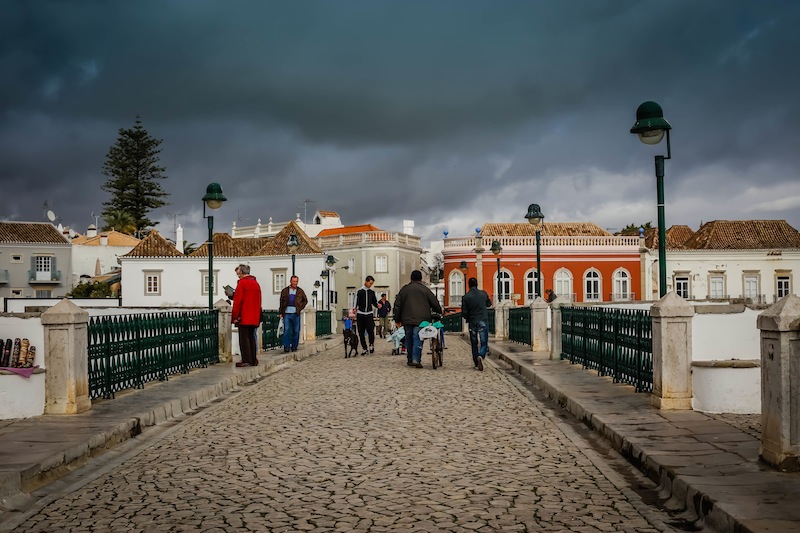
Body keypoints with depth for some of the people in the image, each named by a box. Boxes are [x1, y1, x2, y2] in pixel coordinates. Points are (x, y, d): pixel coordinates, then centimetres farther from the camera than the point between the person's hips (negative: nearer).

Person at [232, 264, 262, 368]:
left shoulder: (242, 283, -9)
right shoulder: (256, 283, 15)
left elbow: (238, 301, -14)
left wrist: (235, 316, -11)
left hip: (244, 317, -7)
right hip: (254, 318, 7)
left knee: (244, 338, -4)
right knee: (251, 337, 12)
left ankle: (246, 360, -6)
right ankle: (253, 360, 13)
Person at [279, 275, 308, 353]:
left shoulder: (300, 291, 9)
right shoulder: (284, 291, 8)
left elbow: (305, 300, 20)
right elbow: (281, 302, 11)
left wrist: (300, 308, 6)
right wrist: (280, 313, 5)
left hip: (296, 314, 1)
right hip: (287, 314, -1)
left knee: (296, 331, 2)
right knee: (286, 330, -8)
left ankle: (294, 347, 12)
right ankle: (286, 347, -4)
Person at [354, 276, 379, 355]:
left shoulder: (372, 292, 10)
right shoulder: (359, 291, 1)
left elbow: (374, 302, 16)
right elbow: (356, 302, 0)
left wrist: (377, 305, -5)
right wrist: (355, 309, -10)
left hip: (369, 314, 1)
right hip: (360, 314, -1)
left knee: (370, 330, -15)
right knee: (361, 333, 1)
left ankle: (371, 345, 8)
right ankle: (365, 349, 11)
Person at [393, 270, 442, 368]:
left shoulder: (404, 289, 10)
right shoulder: (425, 289, 3)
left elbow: (397, 305, 10)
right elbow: (435, 303, 5)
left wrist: (397, 319, 15)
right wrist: (440, 312, 22)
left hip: (407, 320, 3)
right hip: (421, 320, -3)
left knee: (409, 340, 13)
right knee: (418, 339, -7)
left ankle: (410, 359, 19)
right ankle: (416, 360, -17)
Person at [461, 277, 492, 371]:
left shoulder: (465, 297, -7)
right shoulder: (483, 293, -2)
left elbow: (464, 313, -6)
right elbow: (489, 304, 17)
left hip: (472, 322, 0)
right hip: (483, 321, 0)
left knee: (474, 343, 11)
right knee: (484, 342, 3)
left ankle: (476, 363, 16)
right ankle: (481, 356, -24)